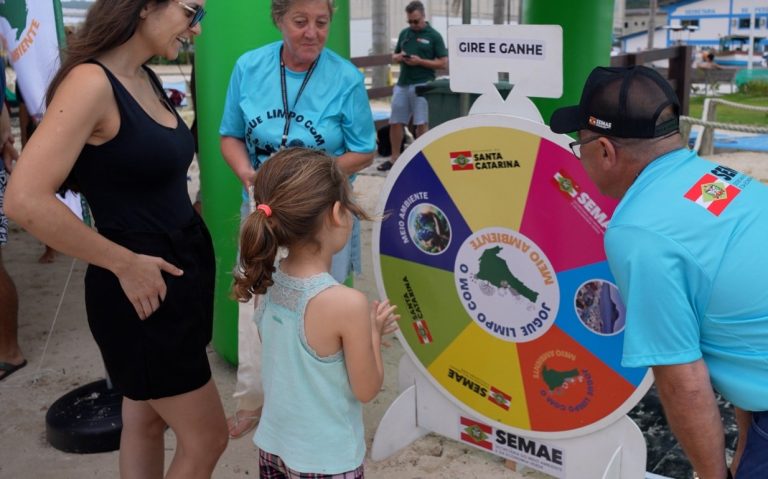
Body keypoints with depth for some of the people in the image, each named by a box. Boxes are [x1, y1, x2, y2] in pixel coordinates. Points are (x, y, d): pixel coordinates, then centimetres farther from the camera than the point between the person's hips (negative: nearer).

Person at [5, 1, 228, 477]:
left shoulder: (147, 79, 6)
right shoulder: (92, 82, -20)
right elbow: (27, 201, -27)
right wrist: (124, 264, -20)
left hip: (183, 267, 8)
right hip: (143, 288, -8)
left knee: (148, 420, 22)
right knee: (207, 438, 6)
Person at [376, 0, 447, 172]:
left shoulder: (434, 36, 0)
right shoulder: (404, 33, 14)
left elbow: (443, 63, -4)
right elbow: (394, 56, 22)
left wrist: (420, 61, -15)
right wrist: (399, 57, -3)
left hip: (422, 85, -5)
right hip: (402, 84, 5)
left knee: (421, 123, -3)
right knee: (395, 122, 6)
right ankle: (395, 158, 16)